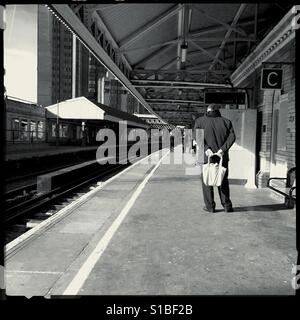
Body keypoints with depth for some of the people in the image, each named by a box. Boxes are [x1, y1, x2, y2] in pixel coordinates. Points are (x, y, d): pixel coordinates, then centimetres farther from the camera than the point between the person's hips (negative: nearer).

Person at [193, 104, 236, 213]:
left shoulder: (200, 121, 4)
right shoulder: (226, 121, 8)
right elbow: (232, 137, -6)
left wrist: (206, 148, -17)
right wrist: (223, 149, -13)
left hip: (206, 156, -2)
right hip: (222, 157, 2)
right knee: (223, 181, 13)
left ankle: (210, 206, 10)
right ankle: (227, 205, 13)